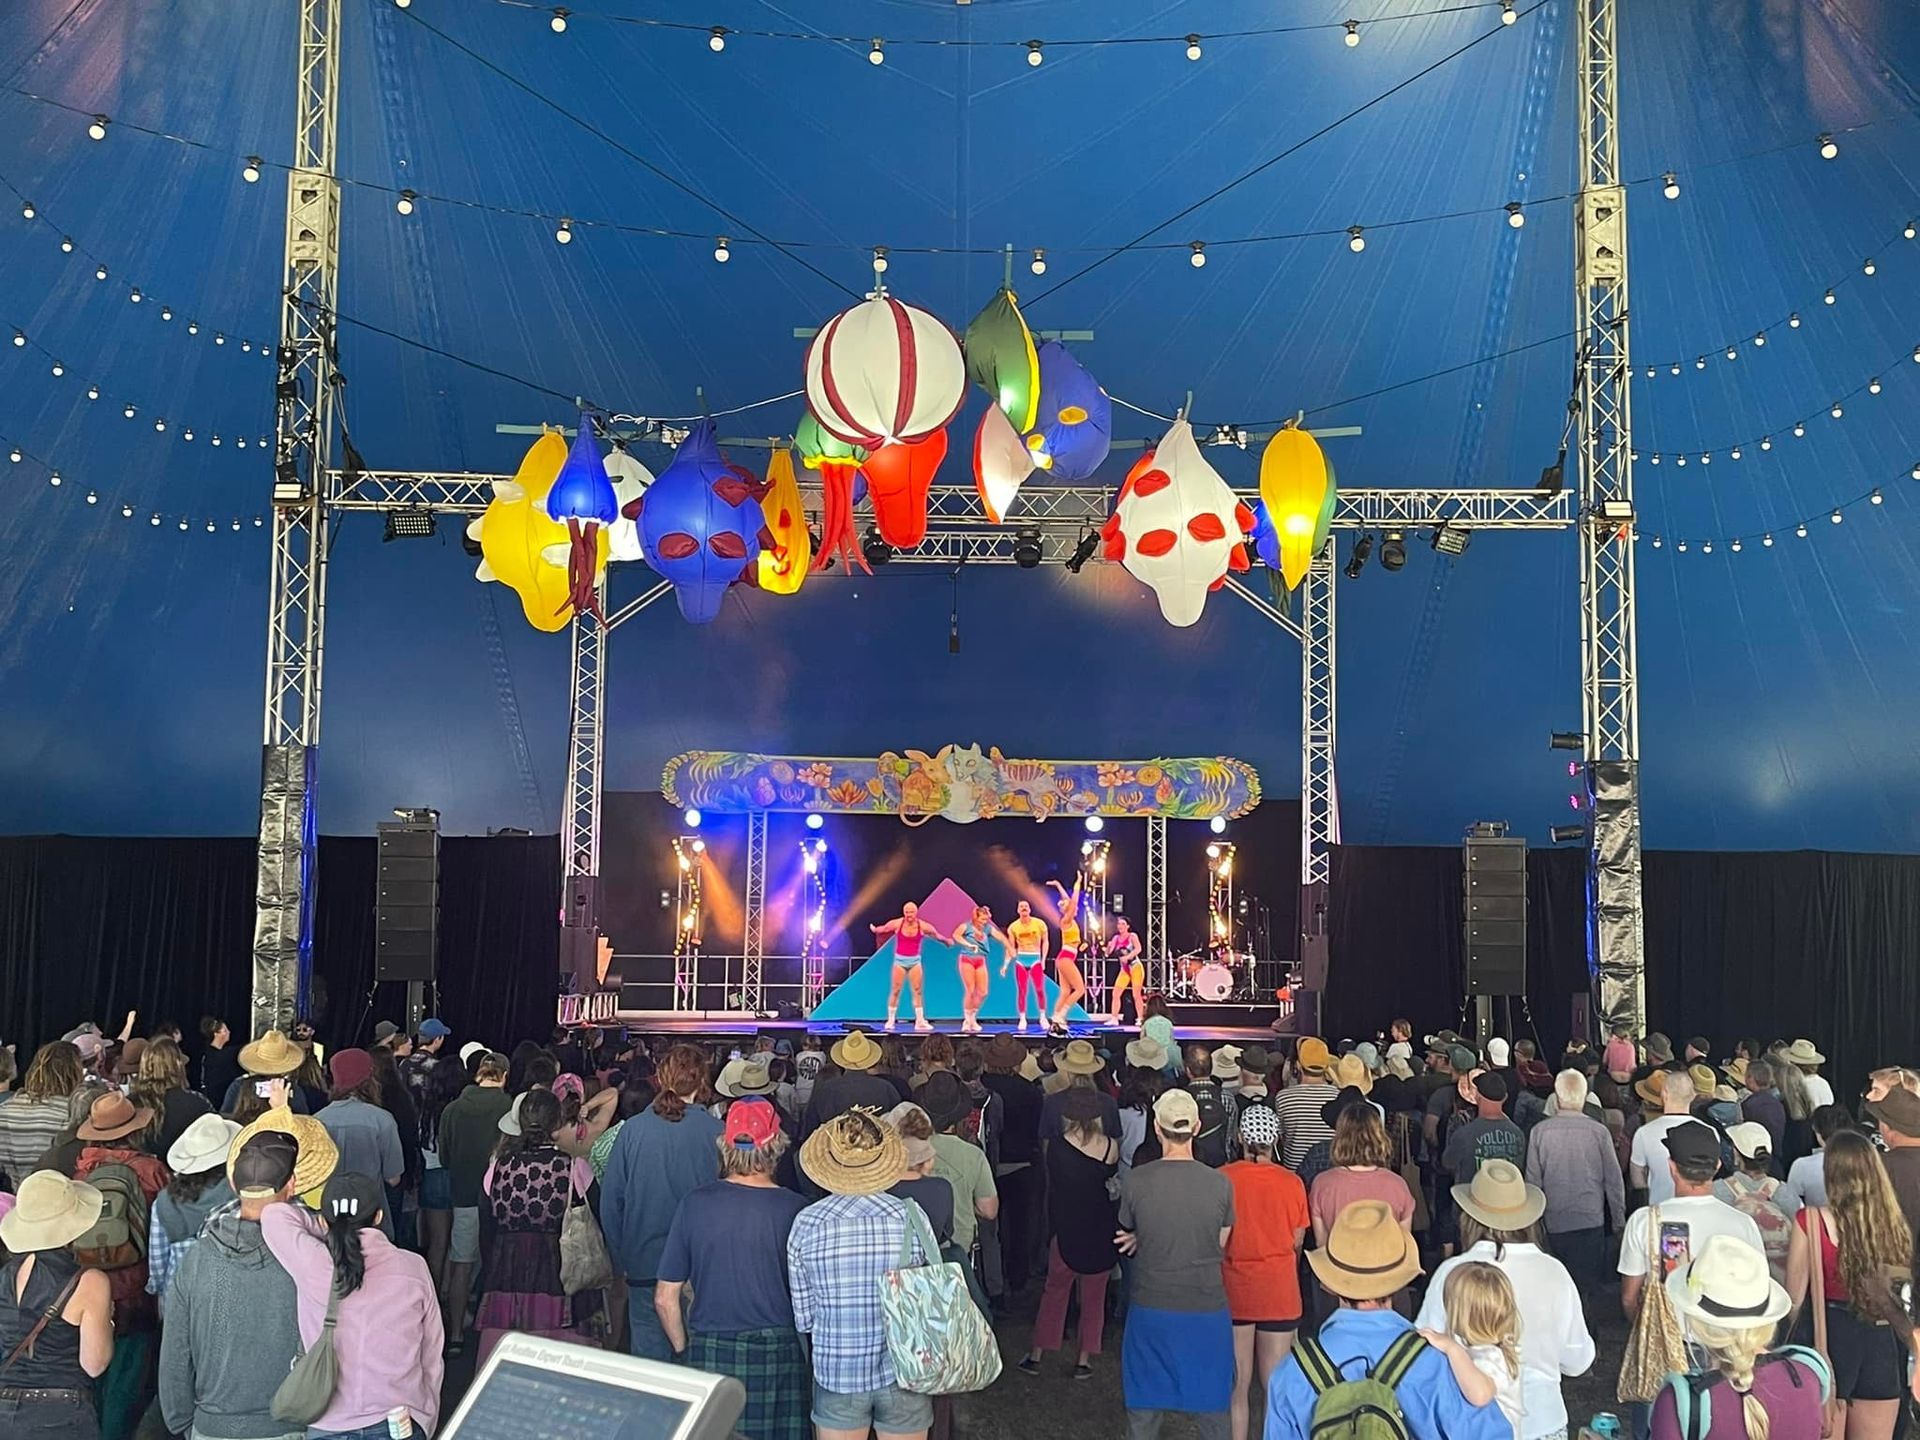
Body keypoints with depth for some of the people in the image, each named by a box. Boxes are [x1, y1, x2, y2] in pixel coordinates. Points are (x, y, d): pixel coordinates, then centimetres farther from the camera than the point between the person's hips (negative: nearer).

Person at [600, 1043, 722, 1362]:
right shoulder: (716, 1132, -10)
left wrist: (619, 1258, 10)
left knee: (648, 1353, 10)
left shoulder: (633, 1129, -4)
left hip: (644, 1264, 1)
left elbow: (610, 1200, 1)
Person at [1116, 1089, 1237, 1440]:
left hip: (1150, 1309, 0)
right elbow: (1220, 1246, 3)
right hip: (1207, 1311, 0)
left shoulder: (1134, 1181, -12)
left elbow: (1131, 1238, 3)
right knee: (1213, 1411, 16)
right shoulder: (1220, 1184, -11)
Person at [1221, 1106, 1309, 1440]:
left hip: (1233, 1290, 0)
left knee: (1237, 1385, 10)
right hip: (1279, 1292, 0)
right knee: (1276, 1384, 9)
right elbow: (1297, 1241, 2)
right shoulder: (1291, 1183, -8)